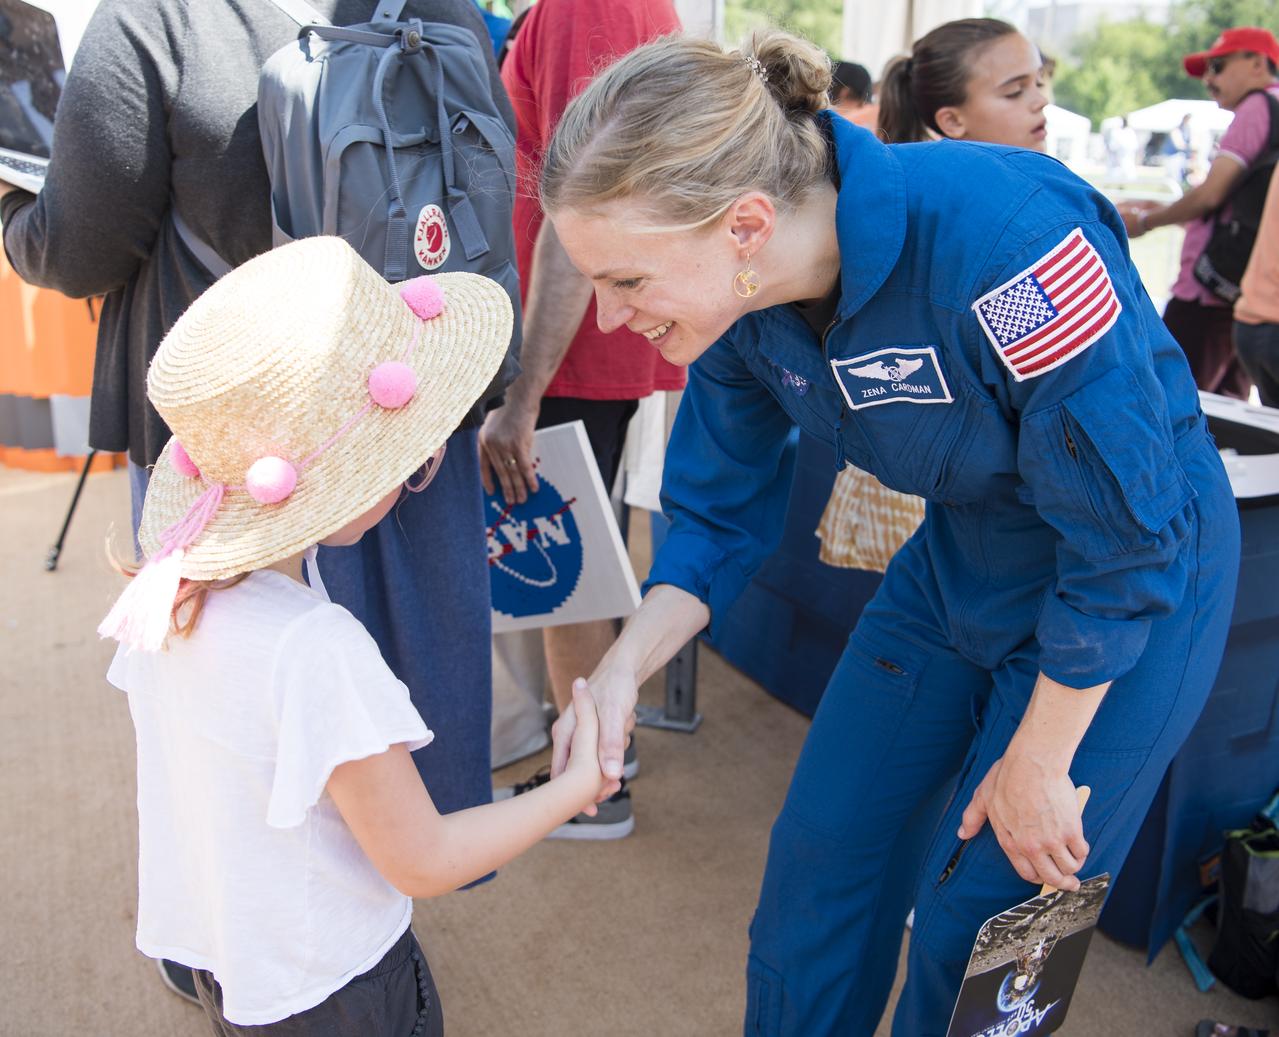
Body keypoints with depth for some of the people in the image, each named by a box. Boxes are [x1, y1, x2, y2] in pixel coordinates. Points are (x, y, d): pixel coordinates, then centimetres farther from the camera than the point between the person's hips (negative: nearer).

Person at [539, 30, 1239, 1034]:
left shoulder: (997, 236, -35)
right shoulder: (739, 305, -14)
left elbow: (1128, 532, -26)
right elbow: (721, 517, -1)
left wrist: (1036, 768, -15)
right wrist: (622, 670, -16)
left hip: (1137, 584, -5)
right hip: (959, 559, 6)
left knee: (984, 916, 2)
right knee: (823, 848, 11)